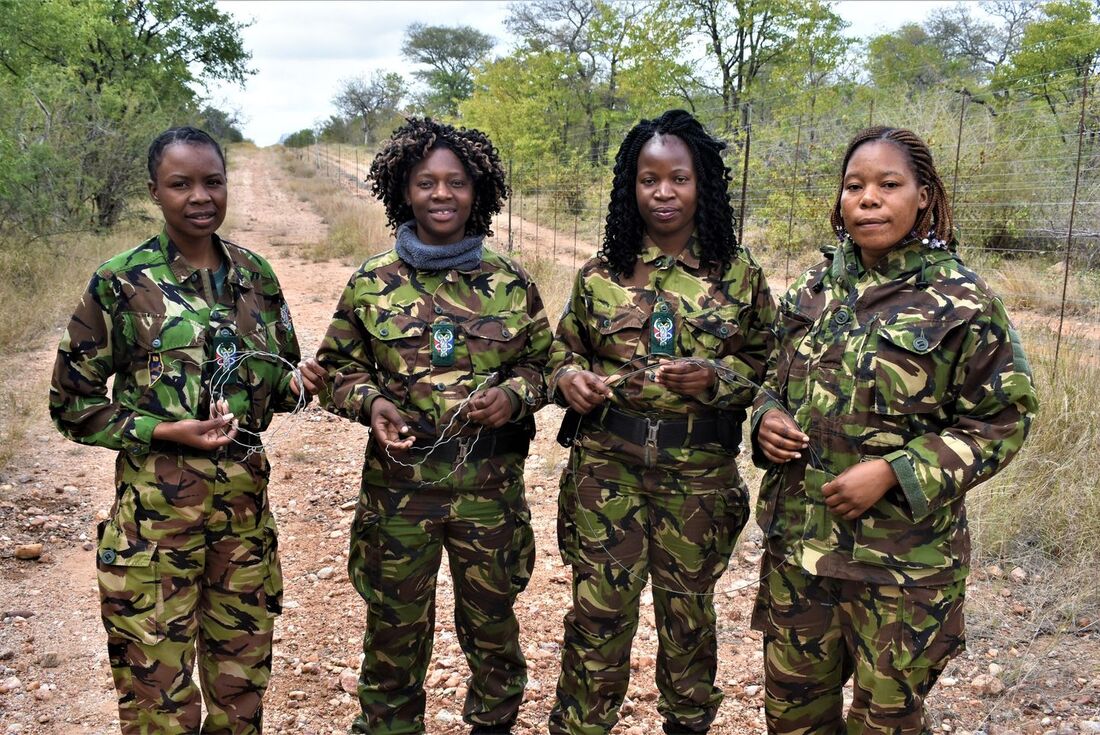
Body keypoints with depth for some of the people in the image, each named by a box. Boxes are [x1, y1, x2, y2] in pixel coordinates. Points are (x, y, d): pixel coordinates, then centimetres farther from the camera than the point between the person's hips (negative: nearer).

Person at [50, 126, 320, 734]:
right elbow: (71, 403, -3)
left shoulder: (254, 274, 5)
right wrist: (166, 431, -15)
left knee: (243, 676, 16)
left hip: (245, 493, 4)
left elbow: (281, 374, 15)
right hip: (157, 501, -4)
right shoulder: (120, 281, -8)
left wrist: (295, 384, -8)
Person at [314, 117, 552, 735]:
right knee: (395, 627, 13)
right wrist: (369, 402, -13)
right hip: (399, 483, 0)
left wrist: (513, 395, -12)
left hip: (491, 484, 1)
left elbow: (543, 364, 9)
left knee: (492, 621, 15)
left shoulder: (512, 283, 0)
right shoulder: (372, 284, -1)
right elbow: (339, 367, 7)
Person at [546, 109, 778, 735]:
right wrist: (568, 378, -11)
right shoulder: (601, 273, 2)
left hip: (699, 471, 0)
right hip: (607, 464, 0)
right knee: (598, 613, 4)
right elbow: (565, 349, 12)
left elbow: (769, 362, 2)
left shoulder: (738, 273, -2)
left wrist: (716, 376, -17)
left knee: (688, 613, 16)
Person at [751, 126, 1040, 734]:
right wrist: (767, 418, -7)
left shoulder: (961, 303, -10)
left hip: (903, 560, -4)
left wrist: (894, 472, -19)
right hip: (797, 542, 5)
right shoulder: (814, 288, 5)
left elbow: (1002, 421, -8)